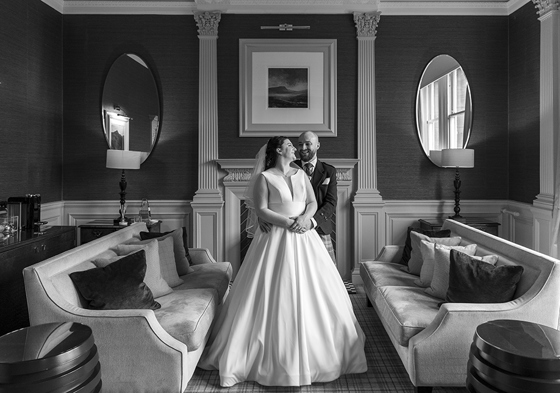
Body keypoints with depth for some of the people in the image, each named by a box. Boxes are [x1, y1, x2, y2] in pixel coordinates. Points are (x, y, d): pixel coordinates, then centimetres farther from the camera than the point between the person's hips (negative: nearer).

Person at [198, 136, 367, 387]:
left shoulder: (301, 174, 13)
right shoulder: (264, 177, -2)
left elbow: (313, 203, 8)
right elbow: (261, 210, -9)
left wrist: (303, 218, -12)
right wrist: (287, 222, -18)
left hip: (303, 238, 5)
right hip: (276, 239, -5)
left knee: (308, 292, 7)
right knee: (274, 295, -3)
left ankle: (311, 350, 25)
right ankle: (274, 354, 11)